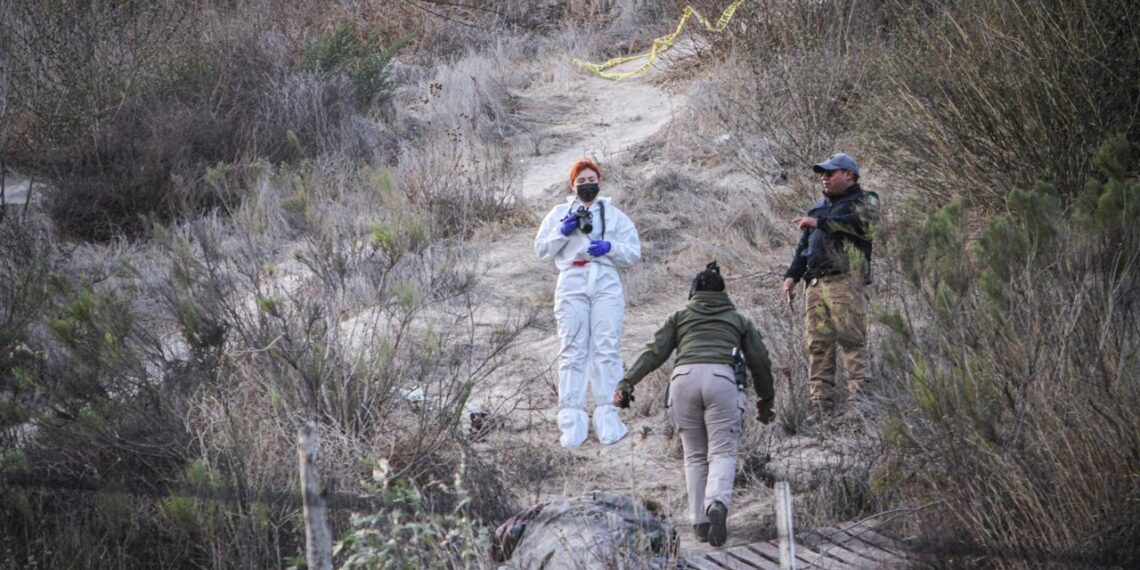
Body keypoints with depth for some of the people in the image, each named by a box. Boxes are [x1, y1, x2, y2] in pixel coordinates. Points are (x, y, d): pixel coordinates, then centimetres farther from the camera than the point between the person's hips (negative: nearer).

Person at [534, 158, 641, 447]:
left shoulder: (614, 215, 19)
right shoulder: (560, 213, 19)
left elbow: (633, 253, 12)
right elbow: (541, 250, 14)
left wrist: (610, 247, -6)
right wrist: (562, 232, -2)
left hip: (606, 284, 0)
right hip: (572, 284, 0)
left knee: (606, 348, -9)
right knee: (573, 350, -6)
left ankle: (607, 416, -11)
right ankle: (572, 419, -8)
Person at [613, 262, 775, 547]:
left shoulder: (680, 317, 27)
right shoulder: (738, 320, 29)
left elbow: (654, 352, 15)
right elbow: (760, 361, 26)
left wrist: (627, 382, 9)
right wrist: (766, 401, 38)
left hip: (683, 376, 1)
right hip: (722, 377, -1)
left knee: (695, 455, 12)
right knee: (722, 453, -1)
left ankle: (700, 522, 3)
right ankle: (718, 504, -30)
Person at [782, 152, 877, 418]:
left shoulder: (864, 202, 8)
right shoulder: (819, 208, 31)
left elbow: (858, 224, -14)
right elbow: (803, 247, 29)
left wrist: (819, 223, -11)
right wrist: (791, 275, 14)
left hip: (845, 279, -7)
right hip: (815, 284, 7)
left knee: (852, 340, -15)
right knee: (818, 346, -2)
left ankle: (860, 394, -18)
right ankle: (821, 404, -5)